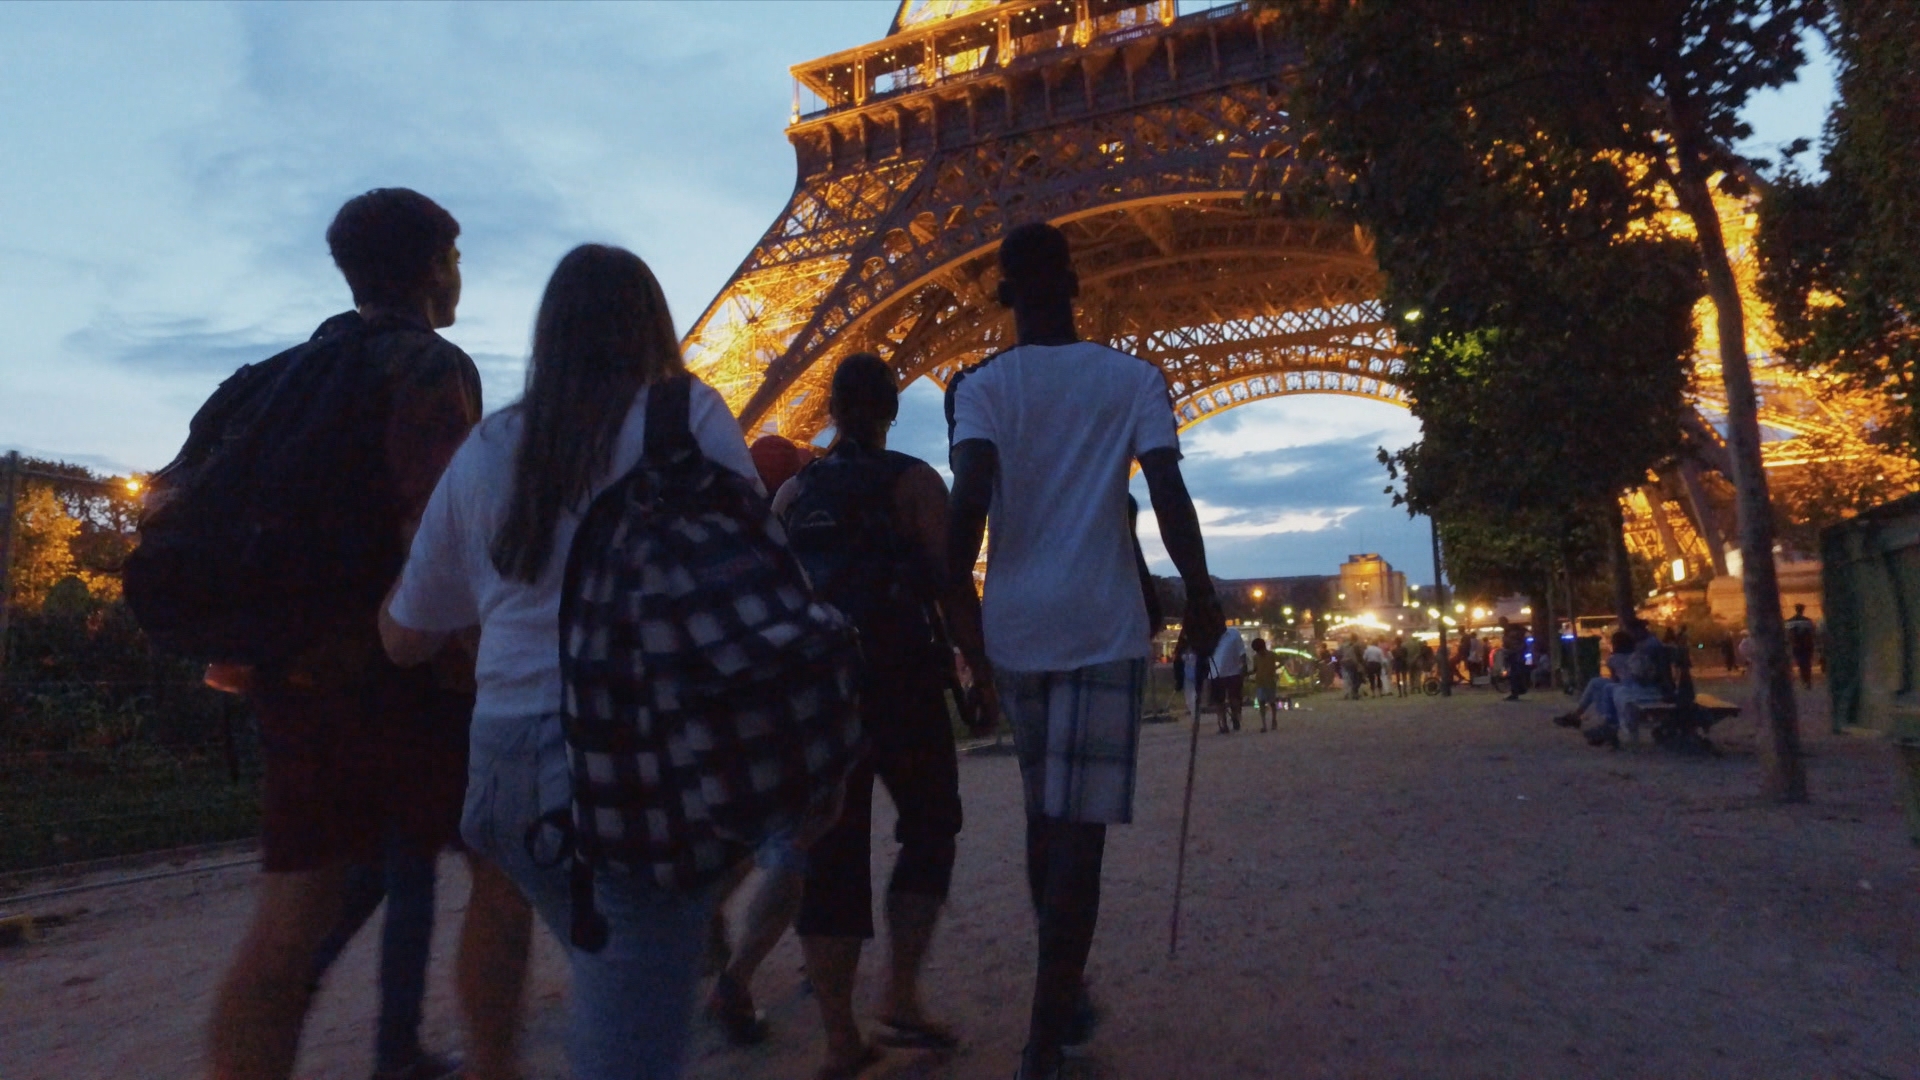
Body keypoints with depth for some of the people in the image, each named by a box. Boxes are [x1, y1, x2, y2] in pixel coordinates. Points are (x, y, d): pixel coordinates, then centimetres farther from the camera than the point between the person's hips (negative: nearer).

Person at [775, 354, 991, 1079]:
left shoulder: (792, 493, 8)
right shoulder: (913, 481, -4)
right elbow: (952, 588, -11)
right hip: (902, 686, -3)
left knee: (830, 857, 7)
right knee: (929, 833, 15)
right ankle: (900, 1000, 10)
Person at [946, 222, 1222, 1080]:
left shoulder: (983, 385, 3)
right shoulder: (1132, 378, 4)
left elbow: (970, 498, -12)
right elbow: (1168, 493, -7)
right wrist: (1201, 600, 3)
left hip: (1014, 626, 2)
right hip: (1103, 625, -2)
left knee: (1044, 814, 19)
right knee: (1079, 827, -1)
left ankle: (1063, 997, 32)